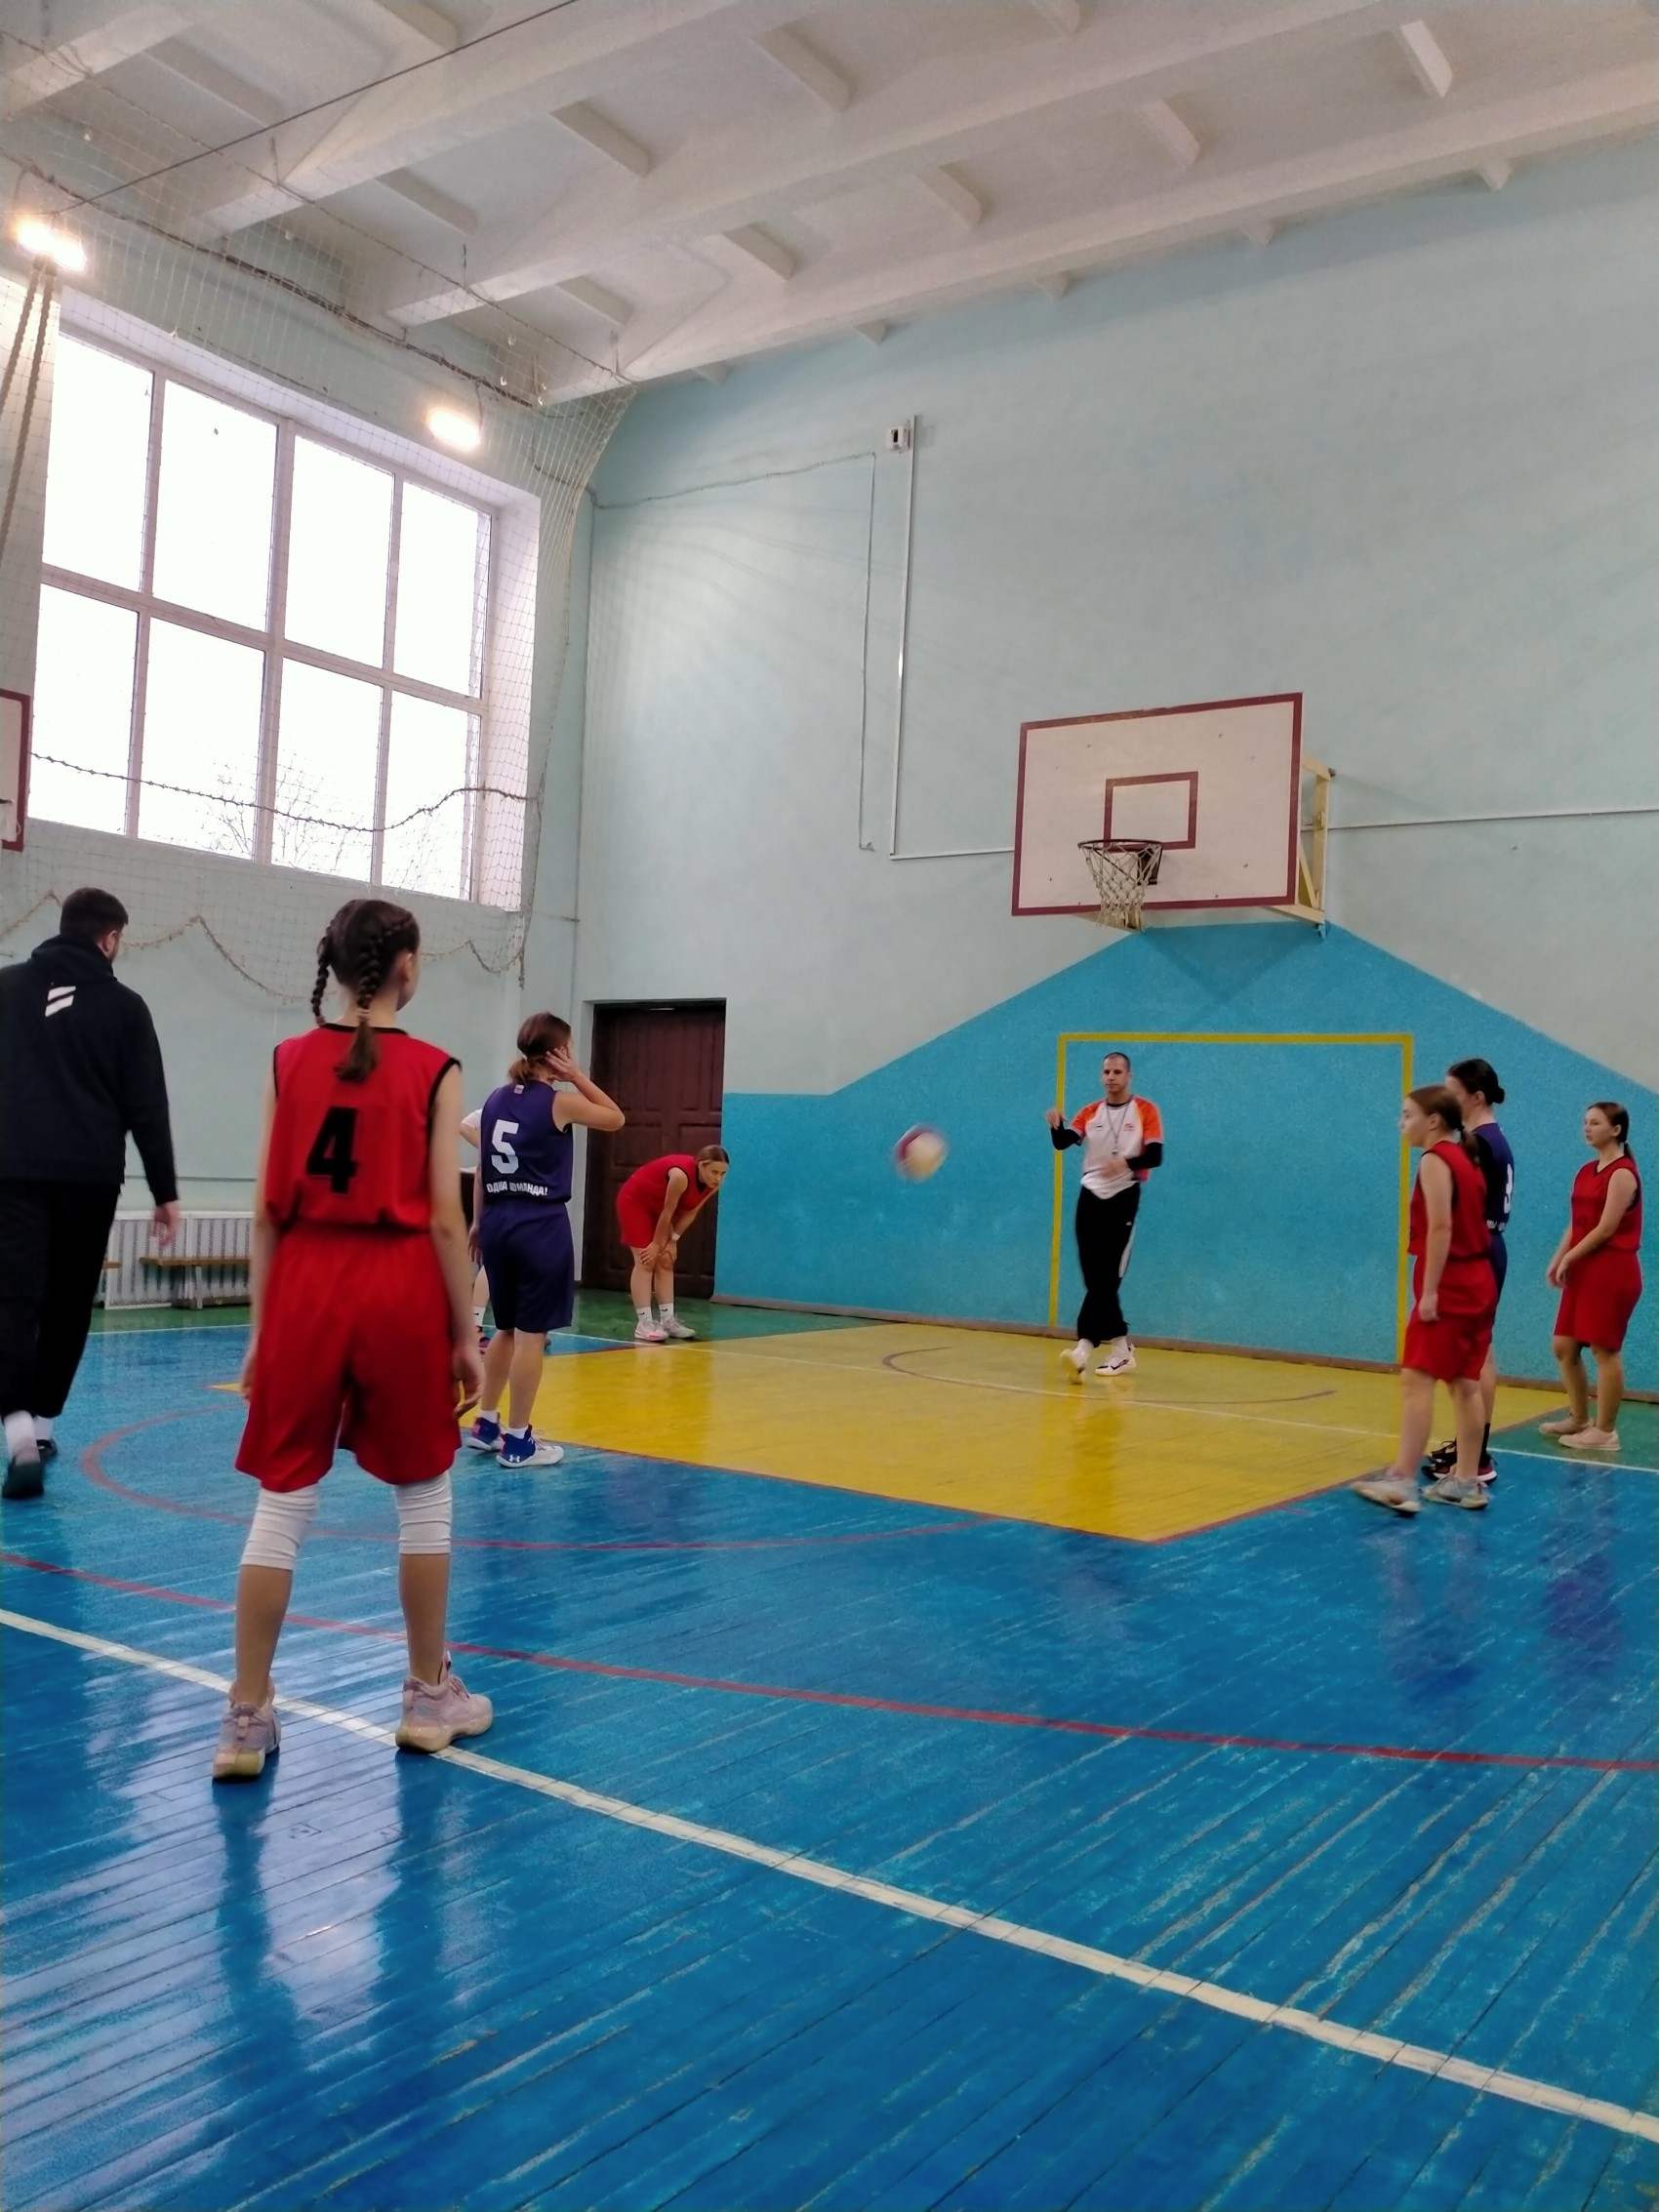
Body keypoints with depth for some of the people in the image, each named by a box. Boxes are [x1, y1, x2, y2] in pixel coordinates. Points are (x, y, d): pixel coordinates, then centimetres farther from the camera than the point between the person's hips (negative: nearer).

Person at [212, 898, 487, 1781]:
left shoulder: (290, 1061, 4)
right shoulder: (432, 1070, -4)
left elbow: (267, 1212, 3)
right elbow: (444, 1218, -6)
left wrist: (260, 1328, 9)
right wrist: (466, 1333, 1)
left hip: (307, 1289, 2)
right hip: (401, 1290, -2)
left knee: (282, 1502, 8)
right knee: (422, 1498, 13)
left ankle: (246, 1718, 11)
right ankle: (429, 1698, 24)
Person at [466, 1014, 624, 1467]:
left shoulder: (496, 1100, 9)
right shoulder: (560, 1103, -8)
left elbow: (482, 1168, 12)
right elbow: (616, 1118, 7)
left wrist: (478, 1221, 20)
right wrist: (578, 1078, 2)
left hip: (499, 1222, 7)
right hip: (541, 1226, -7)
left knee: (507, 1329, 19)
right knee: (531, 1334, 0)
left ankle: (486, 1425, 27)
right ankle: (518, 1441, 6)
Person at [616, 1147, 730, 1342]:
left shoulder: (712, 1184, -16)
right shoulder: (682, 1175, -38)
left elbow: (690, 1213, -6)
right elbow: (667, 1212, -27)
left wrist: (672, 1242, -8)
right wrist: (657, 1244, -17)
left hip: (656, 1206, 8)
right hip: (634, 1201, -8)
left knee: (666, 1263, 5)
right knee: (646, 1262, -13)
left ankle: (667, 1320, 8)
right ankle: (643, 1324, -14)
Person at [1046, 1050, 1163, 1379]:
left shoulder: (1145, 1110, -1)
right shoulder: (1090, 1112, 10)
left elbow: (1155, 1156, -10)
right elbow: (1063, 1142, -5)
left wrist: (1127, 1162, -29)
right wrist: (1055, 1126, -27)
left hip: (1123, 1198, -5)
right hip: (1091, 1197, 5)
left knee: (1107, 1277, -11)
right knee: (1095, 1279, 3)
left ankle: (1084, 1348, -19)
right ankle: (1121, 1348, 13)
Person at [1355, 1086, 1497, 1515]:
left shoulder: (1435, 1160, -11)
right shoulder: (1465, 1159, 15)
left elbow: (1441, 1228, -20)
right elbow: (1465, 1225, 15)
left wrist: (1429, 1290, -21)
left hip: (1449, 1286, -9)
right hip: (1477, 1282, 10)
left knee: (1417, 1379, -12)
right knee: (1464, 1384, 12)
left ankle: (1402, 1481, -17)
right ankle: (1466, 1481, 16)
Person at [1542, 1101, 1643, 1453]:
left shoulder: (1623, 1173, -12)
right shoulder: (1586, 1172, 14)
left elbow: (1605, 1229, -17)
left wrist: (1569, 1259, -12)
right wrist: (1558, 1259, -1)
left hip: (1613, 1272, -9)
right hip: (1584, 1271, 9)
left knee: (1605, 1349, -3)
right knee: (1564, 1347, 11)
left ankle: (1605, 1431, 5)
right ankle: (1579, 1419, 26)